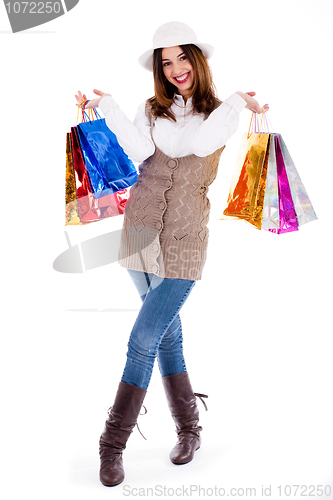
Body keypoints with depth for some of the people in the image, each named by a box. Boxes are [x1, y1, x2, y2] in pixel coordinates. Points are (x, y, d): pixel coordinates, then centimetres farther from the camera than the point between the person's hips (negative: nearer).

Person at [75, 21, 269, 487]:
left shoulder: (220, 115, 5)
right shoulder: (151, 110, 10)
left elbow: (197, 142, -16)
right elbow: (140, 150, -10)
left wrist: (236, 102, -18)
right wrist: (106, 106, -14)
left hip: (183, 243, -3)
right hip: (141, 235, 3)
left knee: (143, 340, -9)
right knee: (167, 334, 13)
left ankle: (113, 444, 3)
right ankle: (189, 428, 29)